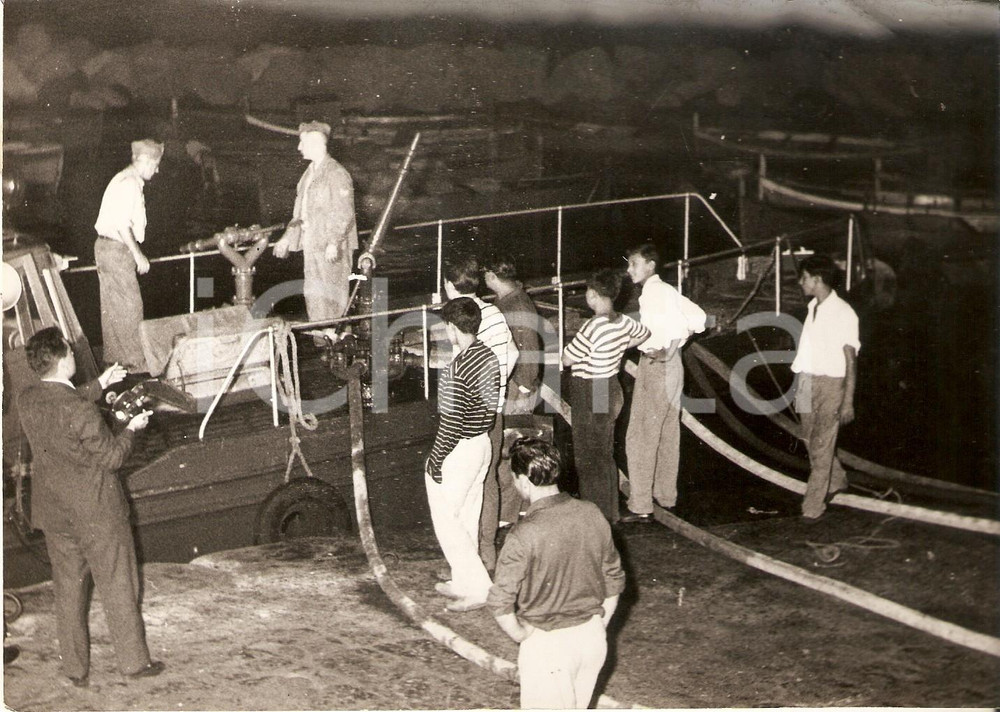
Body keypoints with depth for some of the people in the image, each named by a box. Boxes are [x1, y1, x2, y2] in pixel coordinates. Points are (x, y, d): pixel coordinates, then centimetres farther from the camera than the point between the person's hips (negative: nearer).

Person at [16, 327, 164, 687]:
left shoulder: (26, 400, -6)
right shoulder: (80, 410, -27)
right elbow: (112, 456, -18)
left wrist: (99, 385, 19)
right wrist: (131, 429, 0)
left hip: (53, 512, 6)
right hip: (96, 513, -6)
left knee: (68, 590, 17)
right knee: (118, 588, 10)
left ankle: (75, 668, 25)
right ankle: (133, 661, 21)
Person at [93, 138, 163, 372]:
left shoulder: (125, 180, 15)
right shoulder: (129, 184, -17)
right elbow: (122, 224, -23)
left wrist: (136, 253, 20)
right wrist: (138, 255, -19)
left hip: (106, 247, 10)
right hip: (116, 250, -10)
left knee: (112, 306, 15)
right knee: (130, 305, -5)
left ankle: (113, 357, 24)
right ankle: (135, 361, -1)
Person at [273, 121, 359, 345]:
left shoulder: (336, 174, -10)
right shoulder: (309, 173, 16)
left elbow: (344, 213, -15)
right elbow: (300, 211, 23)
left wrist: (334, 242, -24)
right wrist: (287, 238, 21)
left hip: (331, 247, -8)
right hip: (311, 243, 8)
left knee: (331, 291, -5)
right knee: (313, 292, 9)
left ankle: (332, 333, 0)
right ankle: (320, 333, 14)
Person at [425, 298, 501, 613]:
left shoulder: (459, 368, -25)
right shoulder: (489, 356, 2)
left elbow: (451, 421, -23)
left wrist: (435, 460, -14)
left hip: (458, 451, -9)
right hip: (482, 444, 9)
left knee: (446, 520, 2)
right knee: (467, 518, 19)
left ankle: (478, 588, 0)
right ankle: (462, 581, 30)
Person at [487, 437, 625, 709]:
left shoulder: (523, 536, -23)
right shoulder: (592, 514, -6)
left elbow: (500, 603, -22)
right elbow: (614, 581, 4)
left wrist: (521, 636, -5)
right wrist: (598, 626, 14)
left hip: (547, 645, -6)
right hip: (593, 637, 6)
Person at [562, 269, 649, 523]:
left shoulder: (593, 327, -25)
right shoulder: (624, 322, -1)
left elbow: (567, 360, -17)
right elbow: (645, 334, 22)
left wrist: (572, 346, 3)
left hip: (590, 399, -8)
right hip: (611, 390, 8)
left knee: (589, 461, 2)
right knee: (606, 456, 20)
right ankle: (610, 514, 30)